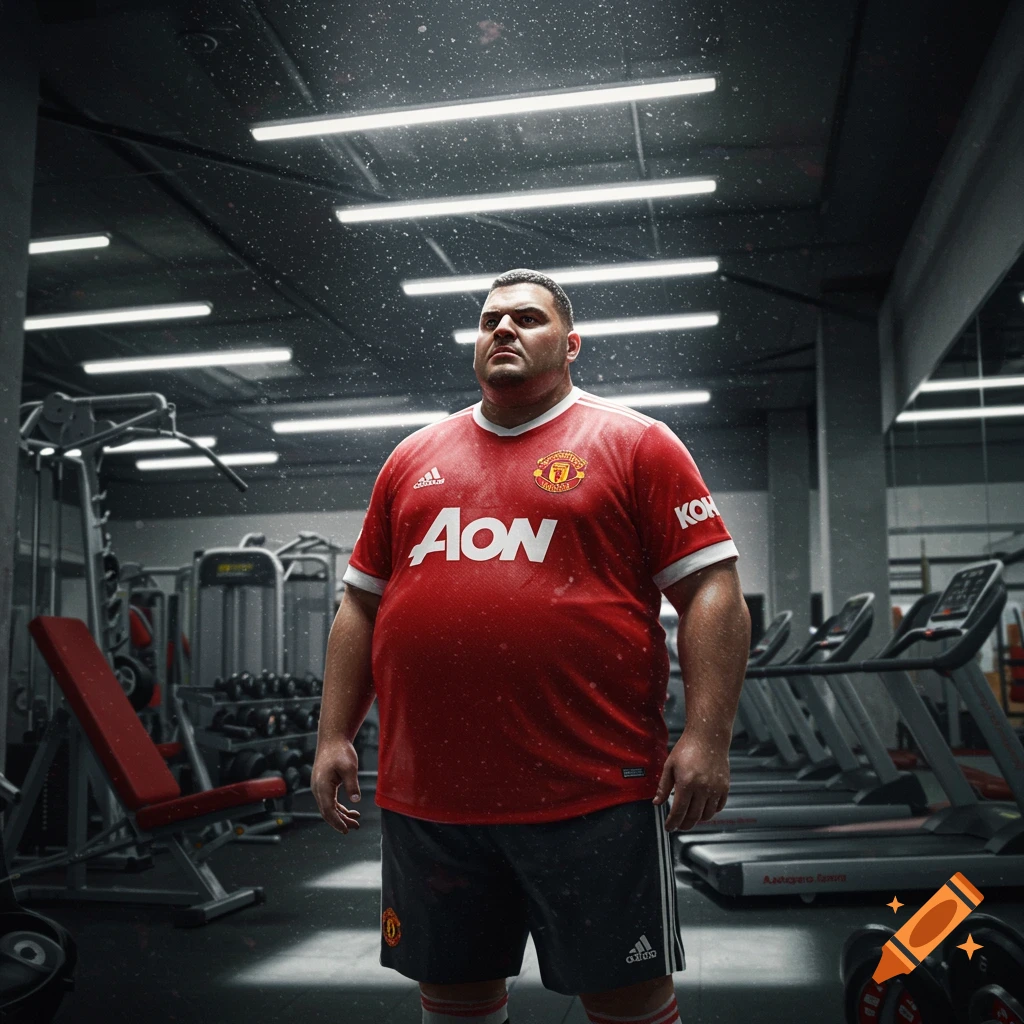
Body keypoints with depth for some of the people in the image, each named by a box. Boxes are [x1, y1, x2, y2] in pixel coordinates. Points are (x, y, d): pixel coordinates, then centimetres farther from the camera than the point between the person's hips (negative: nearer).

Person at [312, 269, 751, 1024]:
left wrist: (708, 738, -13)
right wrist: (335, 737, 11)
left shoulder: (634, 443, 2)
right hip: (425, 795, 5)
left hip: (591, 792, -4)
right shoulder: (414, 459, 15)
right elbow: (361, 605, 17)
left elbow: (712, 591, -4)